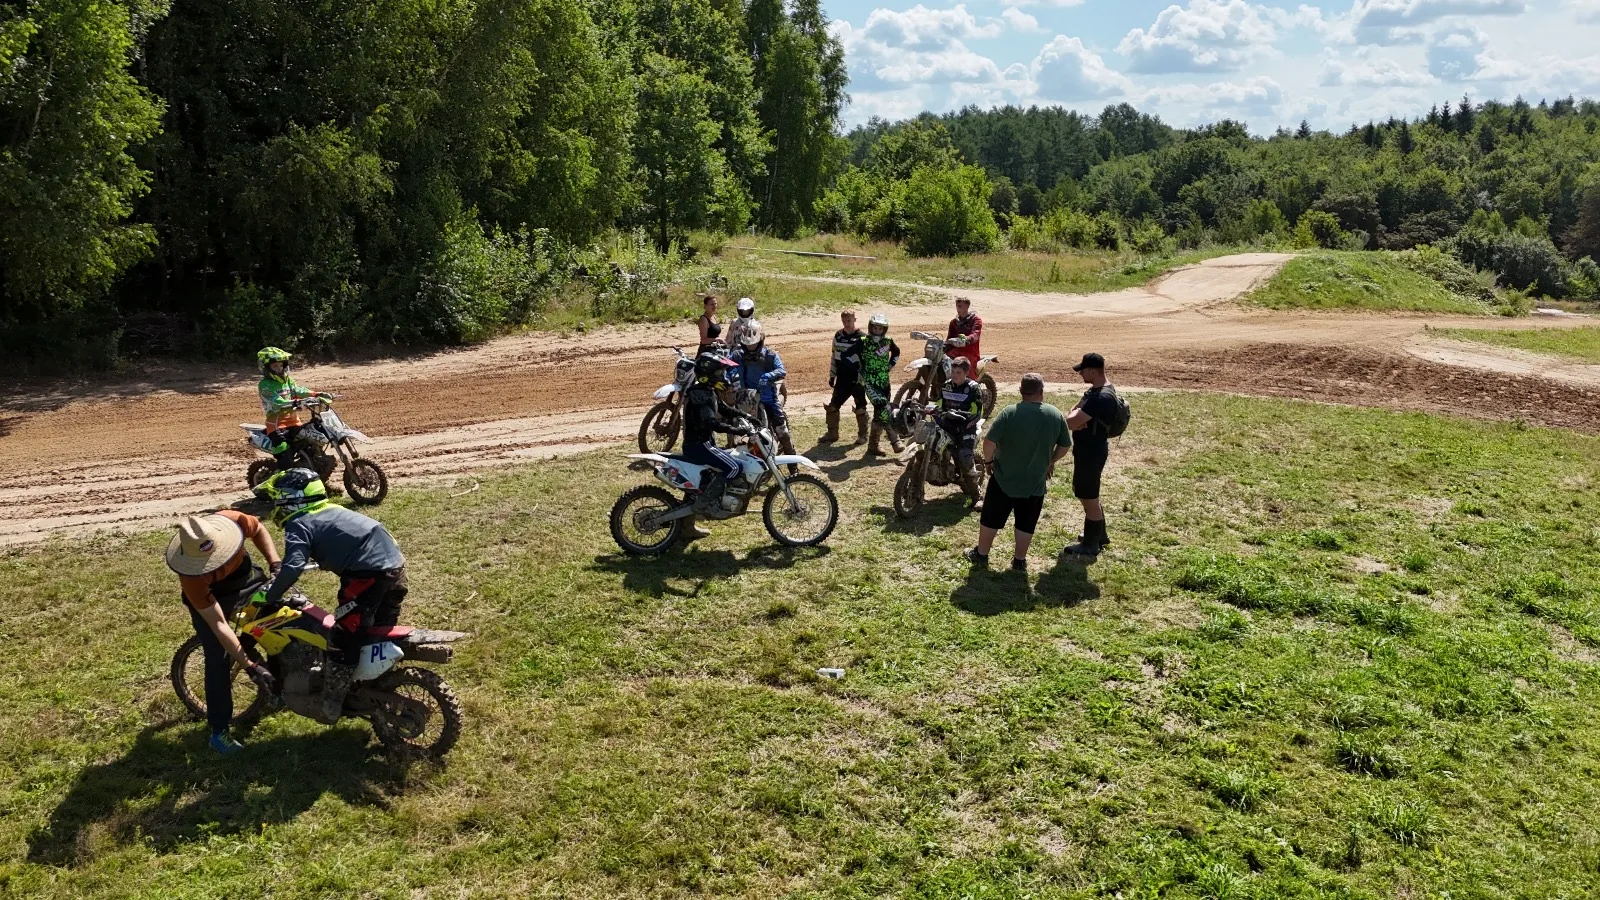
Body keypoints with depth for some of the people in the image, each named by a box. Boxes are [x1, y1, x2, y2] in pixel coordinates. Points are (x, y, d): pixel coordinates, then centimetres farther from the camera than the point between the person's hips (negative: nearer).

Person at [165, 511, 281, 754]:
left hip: (245, 576, 4)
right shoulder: (192, 576, -40)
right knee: (218, 659, -12)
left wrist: (276, 565, -19)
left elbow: (259, 530, -9)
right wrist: (250, 666, -37)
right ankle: (219, 732, 1)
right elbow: (218, 625, -35)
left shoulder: (232, 521, -36)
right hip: (208, 594, -4)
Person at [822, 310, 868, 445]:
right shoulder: (838, 336, 5)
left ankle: (862, 435, 21)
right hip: (842, 379, 5)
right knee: (832, 406, 5)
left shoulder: (862, 338, -10)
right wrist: (832, 376, 14)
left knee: (860, 408, 6)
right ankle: (832, 433, 19)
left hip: (857, 380, -5)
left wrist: (863, 378, -14)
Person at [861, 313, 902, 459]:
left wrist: (890, 365, 12)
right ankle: (895, 440, -16)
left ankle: (874, 444, 18)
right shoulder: (863, 342, -8)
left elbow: (896, 351, 25)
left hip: (884, 382, 5)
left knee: (880, 413, 7)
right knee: (884, 408, -22)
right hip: (869, 382, -5)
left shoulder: (888, 341, 4)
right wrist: (860, 373, -1)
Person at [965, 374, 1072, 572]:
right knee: (1026, 524, 14)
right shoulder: (1056, 415, -5)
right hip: (1035, 482, 2)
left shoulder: (1010, 412, -15)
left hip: (1004, 479, -2)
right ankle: (1019, 560, 22)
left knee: (991, 518, 14)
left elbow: (989, 441, -19)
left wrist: (988, 460, -2)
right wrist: (1051, 461, 18)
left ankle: (981, 554, 25)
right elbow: (1065, 445, 3)